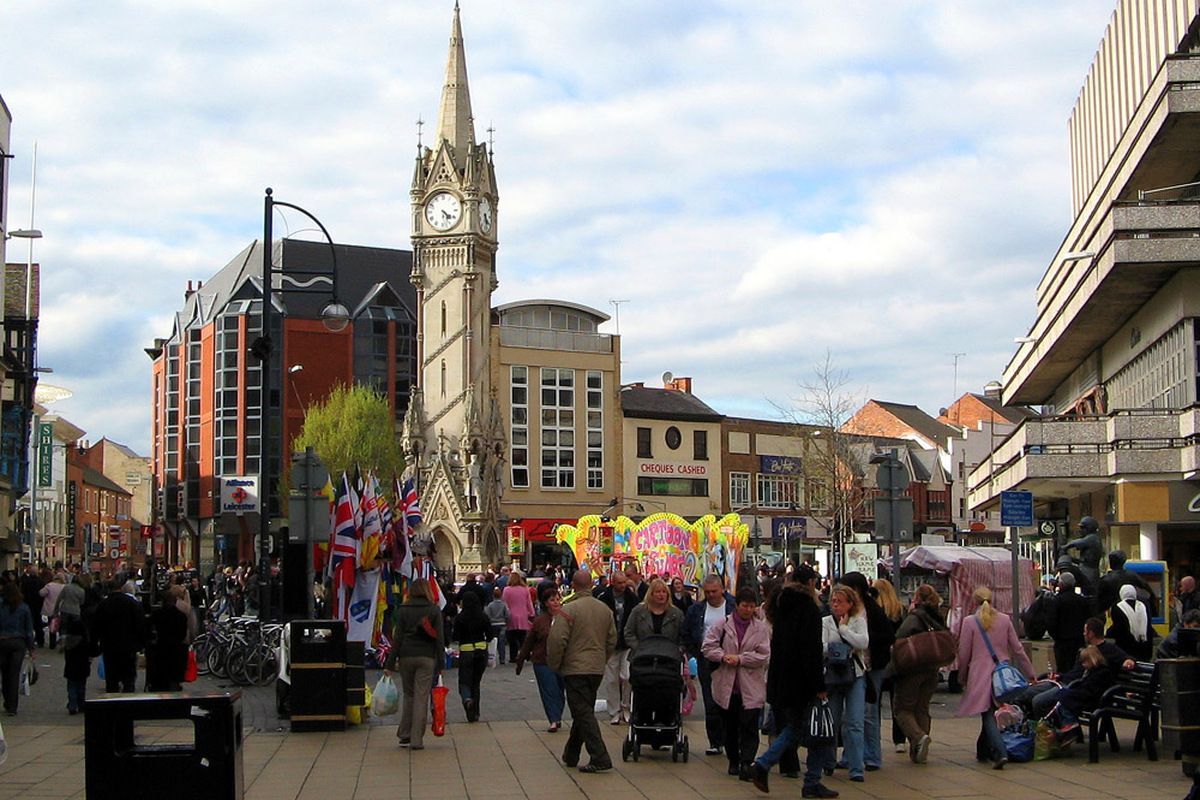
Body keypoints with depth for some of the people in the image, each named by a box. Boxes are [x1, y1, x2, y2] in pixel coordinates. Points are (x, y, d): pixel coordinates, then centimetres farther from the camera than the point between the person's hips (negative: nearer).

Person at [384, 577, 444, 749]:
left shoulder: (403, 610, 2)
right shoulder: (434, 610, 0)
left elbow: (398, 637, -1)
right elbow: (439, 637, -3)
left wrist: (390, 663, 1)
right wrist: (440, 662, 2)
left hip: (406, 656, 1)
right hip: (426, 658, -1)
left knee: (408, 695, 15)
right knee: (421, 697, 0)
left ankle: (405, 735, 16)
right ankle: (416, 740, -2)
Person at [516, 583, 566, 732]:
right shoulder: (540, 621, -1)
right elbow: (529, 642, 7)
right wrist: (520, 660, 10)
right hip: (543, 662, -1)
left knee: (560, 690, 9)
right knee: (549, 691, -4)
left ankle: (556, 718, 25)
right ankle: (554, 720, 1)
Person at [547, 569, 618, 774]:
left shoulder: (569, 609, -14)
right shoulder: (605, 609, 6)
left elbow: (557, 640, -17)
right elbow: (612, 640, 13)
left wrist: (554, 665, -2)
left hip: (575, 669, -7)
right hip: (597, 669, 7)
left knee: (583, 713, -5)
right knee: (583, 711, 17)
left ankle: (599, 759, -12)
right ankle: (571, 755, 29)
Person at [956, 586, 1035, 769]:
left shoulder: (969, 622, -6)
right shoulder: (1005, 619, 4)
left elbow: (964, 654, -3)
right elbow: (1017, 648, 6)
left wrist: (962, 678, 10)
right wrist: (1030, 673, 13)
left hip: (980, 674, -4)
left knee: (988, 715, -4)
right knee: (992, 712, 17)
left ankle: (1000, 752, -20)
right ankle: (984, 751, 26)